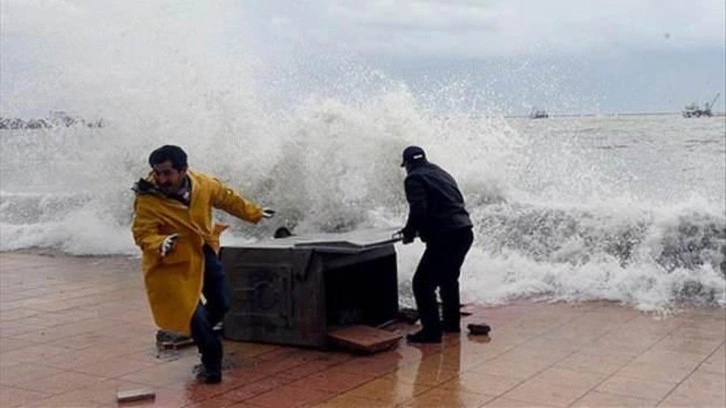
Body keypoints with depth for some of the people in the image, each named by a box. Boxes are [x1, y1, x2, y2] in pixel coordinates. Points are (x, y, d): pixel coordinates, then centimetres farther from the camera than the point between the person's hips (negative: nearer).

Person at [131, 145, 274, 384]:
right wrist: (160, 245, -49)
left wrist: (254, 213, 16)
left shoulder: (204, 185, -12)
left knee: (221, 303, 13)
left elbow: (228, 199, 5)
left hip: (204, 252, 5)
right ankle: (211, 364, 12)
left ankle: (196, 332, 42)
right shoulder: (147, 200, -25)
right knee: (193, 313, -6)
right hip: (174, 261, -5)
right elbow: (142, 233, -28)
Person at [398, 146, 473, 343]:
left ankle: (431, 330, -3)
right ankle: (451, 323, 37)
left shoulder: (414, 179, -3)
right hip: (464, 232, 9)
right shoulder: (442, 174, 22)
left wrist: (409, 232, 0)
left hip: (444, 237, -9)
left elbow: (418, 210, -17)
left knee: (422, 283, -2)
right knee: (448, 278, 26)